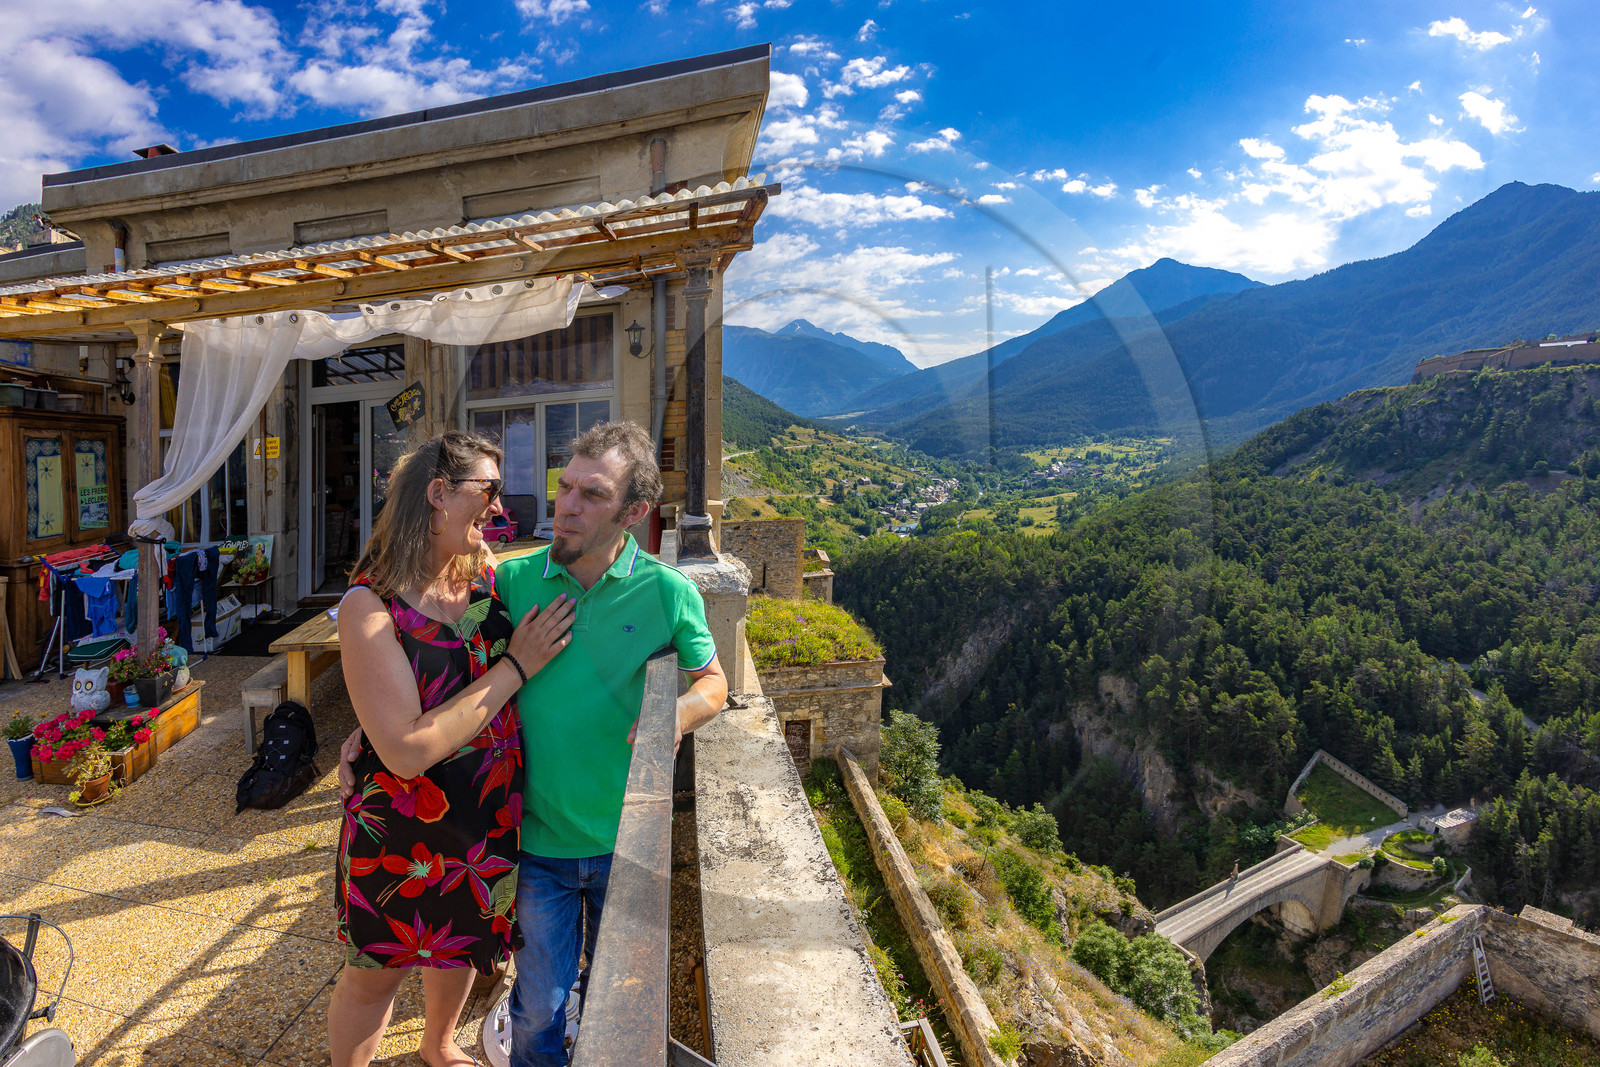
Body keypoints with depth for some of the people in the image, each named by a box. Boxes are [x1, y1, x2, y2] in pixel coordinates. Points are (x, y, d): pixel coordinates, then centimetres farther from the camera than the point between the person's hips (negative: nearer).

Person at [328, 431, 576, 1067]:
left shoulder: (484, 575, -7)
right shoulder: (371, 606, -23)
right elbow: (407, 752, -28)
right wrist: (516, 667, -25)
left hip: (489, 818, 6)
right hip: (402, 829, -6)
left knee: (462, 945, 28)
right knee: (375, 974, 18)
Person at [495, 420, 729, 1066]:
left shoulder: (668, 592, -13)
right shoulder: (512, 581, -9)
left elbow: (712, 681, 0)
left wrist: (676, 714, -19)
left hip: (627, 841, 0)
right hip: (539, 839, 1)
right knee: (538, 1013, 15)